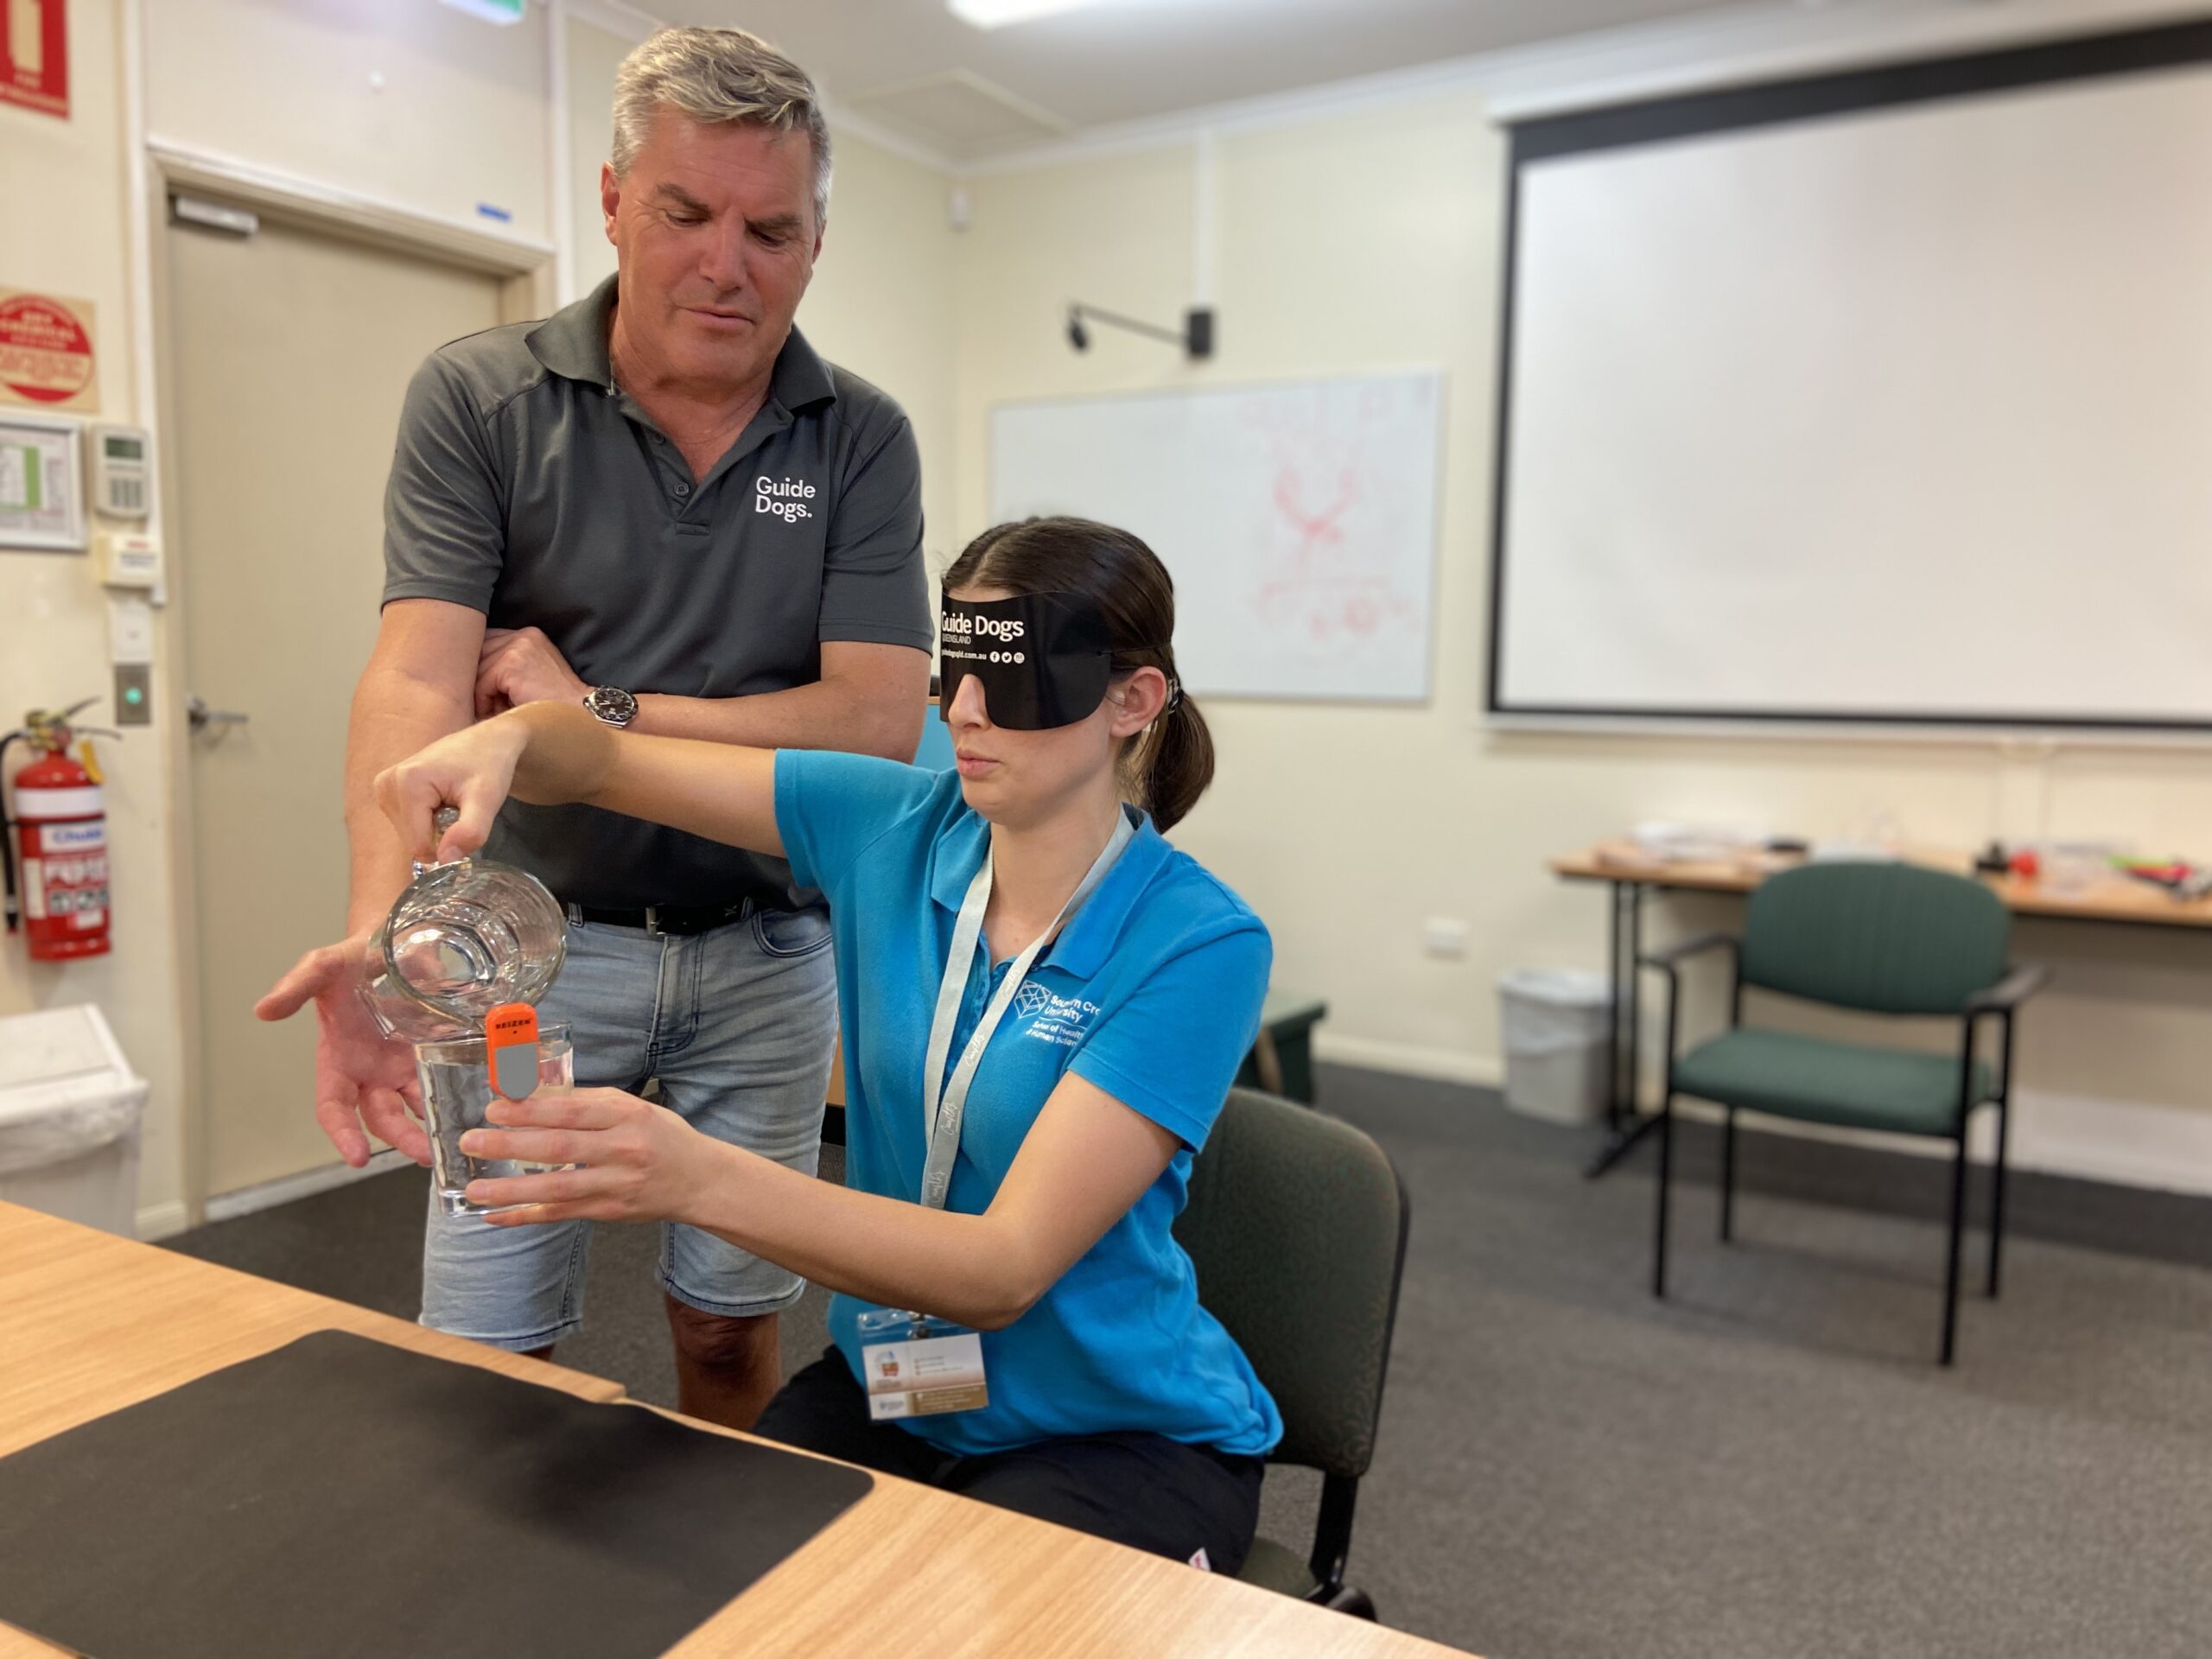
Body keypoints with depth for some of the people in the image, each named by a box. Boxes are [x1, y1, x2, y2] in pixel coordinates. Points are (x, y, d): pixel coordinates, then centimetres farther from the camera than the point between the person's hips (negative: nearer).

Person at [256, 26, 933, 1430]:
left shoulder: (863, 441, -4)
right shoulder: (477, 401, -6)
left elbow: (879, 721, -12)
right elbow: (419, 679, -19)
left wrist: (601, 710, -14)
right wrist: (382, 930, -35)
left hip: (767, 948, 1)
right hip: (540, 936, 0)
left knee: (733, 1326, 13)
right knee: (484, 1351, 5)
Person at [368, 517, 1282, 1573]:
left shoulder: (1198, 944, -21)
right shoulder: (897, 832, -6)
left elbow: (1006, 1267, -27)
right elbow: (604, 763, -1)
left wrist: (701, 1179, -41)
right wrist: (504, 740, -26)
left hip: (1125, 1437, -4)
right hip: (888, 1394, 4)